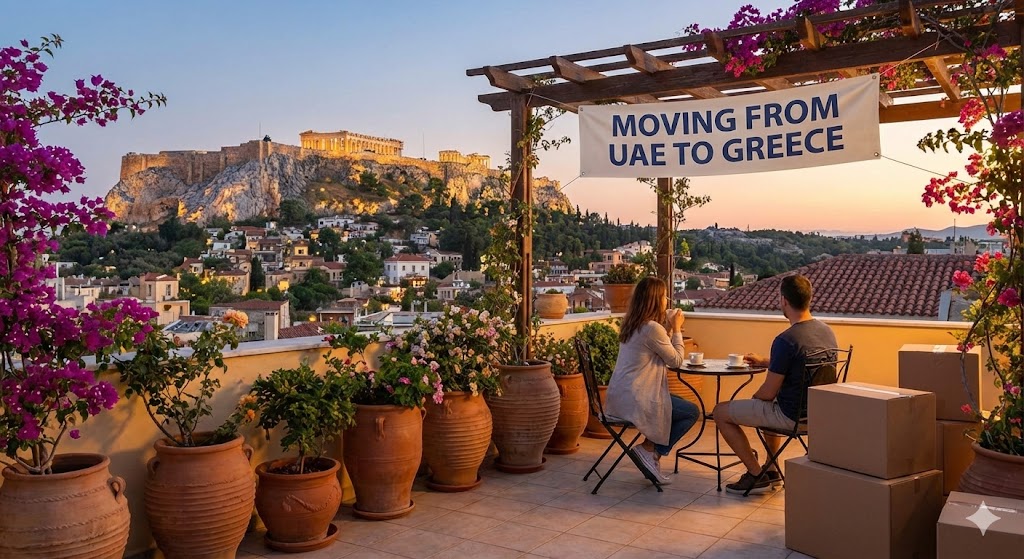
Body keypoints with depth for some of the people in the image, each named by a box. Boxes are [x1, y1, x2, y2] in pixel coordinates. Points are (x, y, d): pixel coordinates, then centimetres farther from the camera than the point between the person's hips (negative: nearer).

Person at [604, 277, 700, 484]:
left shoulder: (631, 325, 11)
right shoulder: (652, 328, -18)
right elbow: (677, 360, -7)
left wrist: (668, 327, 14)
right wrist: (676, 330, 2)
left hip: (619, 396, 9)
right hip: (635, 399, -9)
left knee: (685, 408, 22)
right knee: (691, 412, 3)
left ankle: (651, 455, 17)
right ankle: (649, 449, 3)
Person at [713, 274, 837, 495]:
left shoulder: (785, 340, -25)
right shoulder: (827, 331, 2)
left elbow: (769, 392, -18)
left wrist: (752, 400, 3)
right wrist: (764, 362, 25)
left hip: (792, 416, -9)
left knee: (721, 412, 3)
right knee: (766, 407, 37)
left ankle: (757, 475, 8)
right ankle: (772, 472, 37)